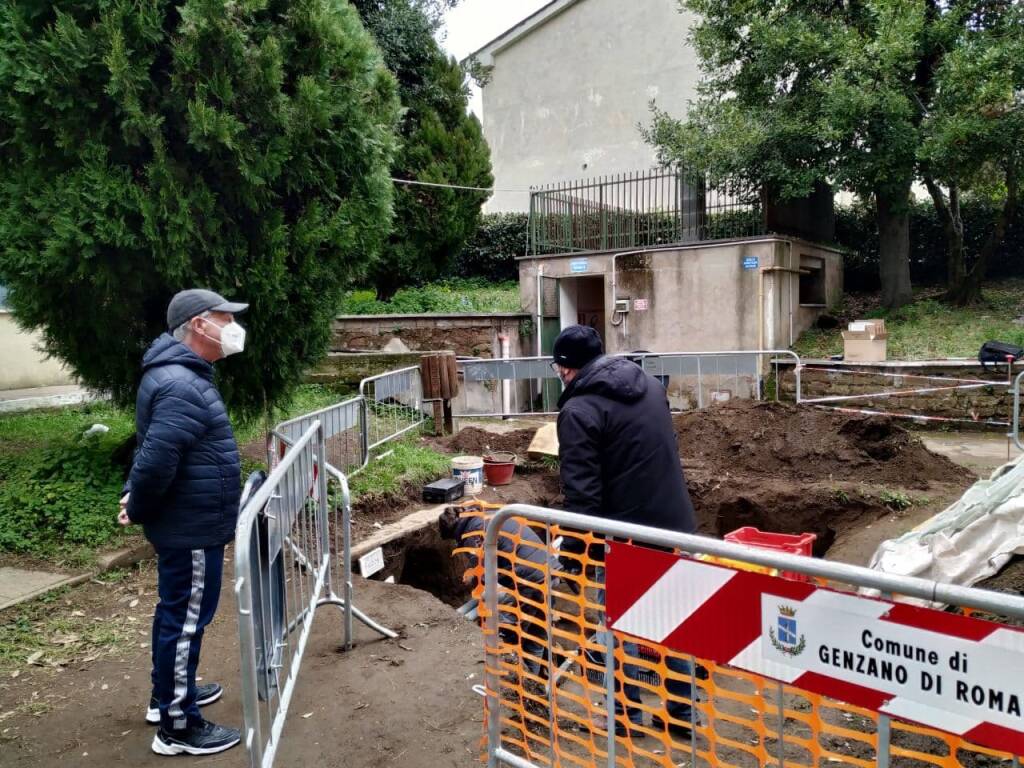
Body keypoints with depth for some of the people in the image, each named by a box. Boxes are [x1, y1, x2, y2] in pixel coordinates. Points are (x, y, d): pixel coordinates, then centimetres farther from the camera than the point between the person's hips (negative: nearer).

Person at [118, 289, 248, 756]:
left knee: (176, 613, 23)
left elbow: (150, 452, 18)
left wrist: (135, 497, 12)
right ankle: (177, 728, 16)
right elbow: (157, 460, -30)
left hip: (185, 524, 10)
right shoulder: (181, 386, -26)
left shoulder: (179, 374, 10)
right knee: (186, 621, 2)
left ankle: (170, 694, 40)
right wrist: (138, 510, -14)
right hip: (192, 528, -10)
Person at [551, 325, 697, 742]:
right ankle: (682, 714, 27)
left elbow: (581, 490, -19)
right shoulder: (649, 384, 9)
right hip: (674, 523, 7)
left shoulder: (579, 409, -15)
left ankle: (627, 717, 23)